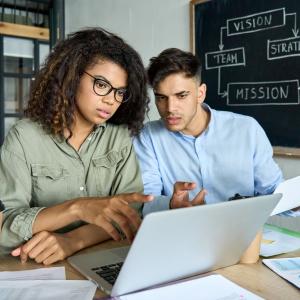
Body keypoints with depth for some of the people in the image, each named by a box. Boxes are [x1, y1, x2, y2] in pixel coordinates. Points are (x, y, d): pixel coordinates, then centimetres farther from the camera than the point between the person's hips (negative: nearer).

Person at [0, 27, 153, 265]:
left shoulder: (121, 136, 0)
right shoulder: (24, 137, -6)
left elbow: (129, 213, -8)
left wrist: (72, 241, -23)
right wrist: (77, 207, -28)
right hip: (41, 270, -2)